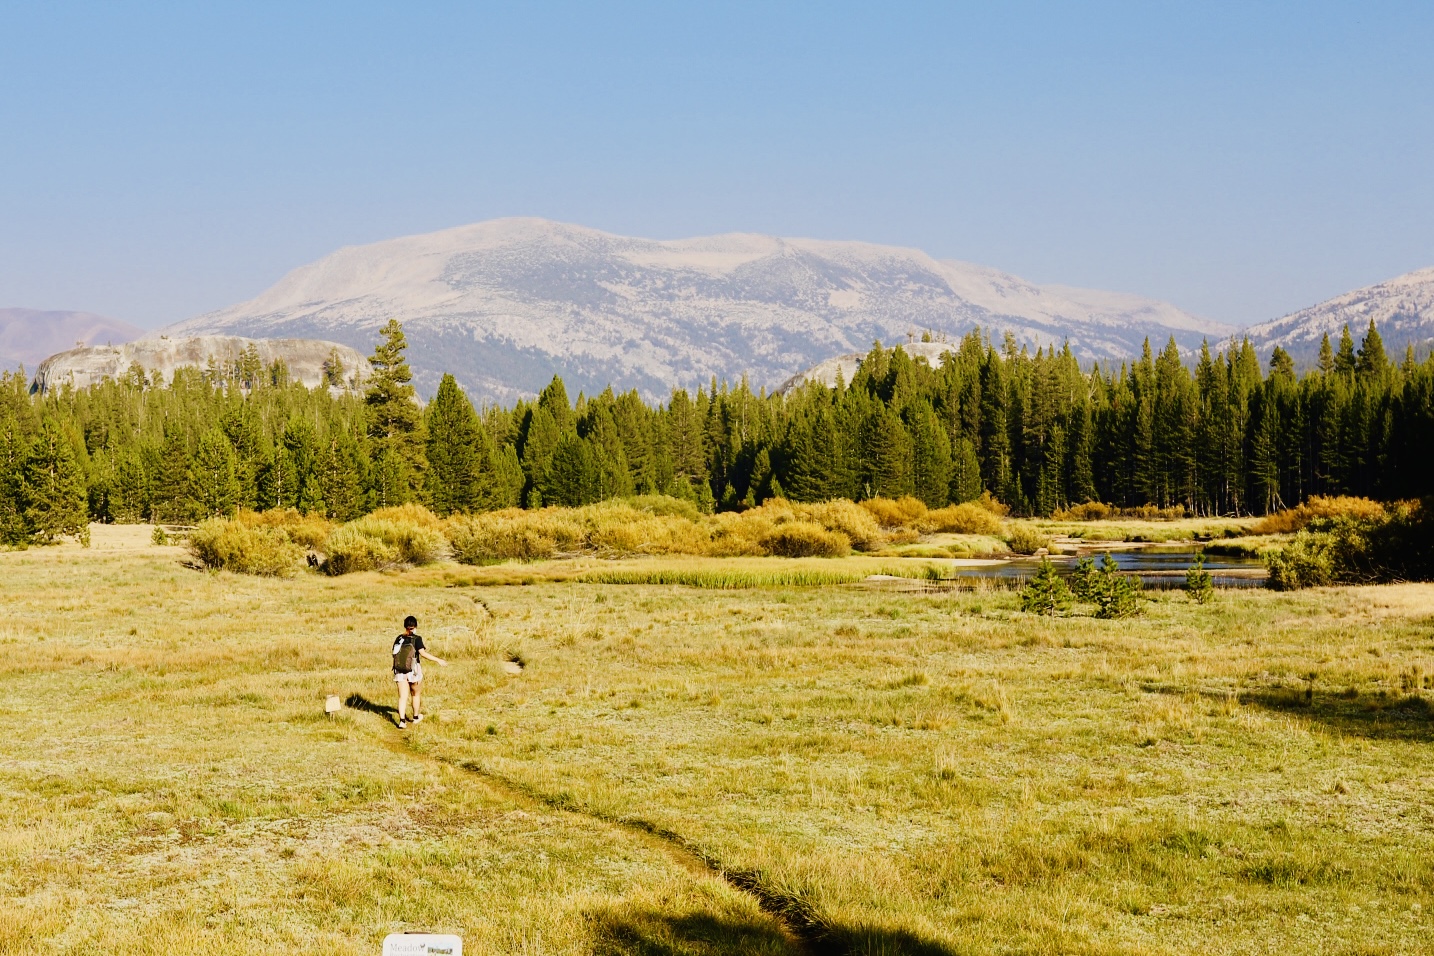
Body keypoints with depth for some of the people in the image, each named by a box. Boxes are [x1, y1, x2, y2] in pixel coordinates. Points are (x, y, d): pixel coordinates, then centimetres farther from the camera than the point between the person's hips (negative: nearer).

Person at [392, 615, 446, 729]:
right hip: (414, 671, -2)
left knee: (402, 697, 2)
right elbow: (423, 653, -22)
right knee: (416, 694, 20)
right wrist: (438, 660, -19)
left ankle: (402, 721, -11)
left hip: (400, 671, 3)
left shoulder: (398, 639, 0)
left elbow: (395, 654, 6)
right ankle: (416, 717, 34)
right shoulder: (416, 639, -13)